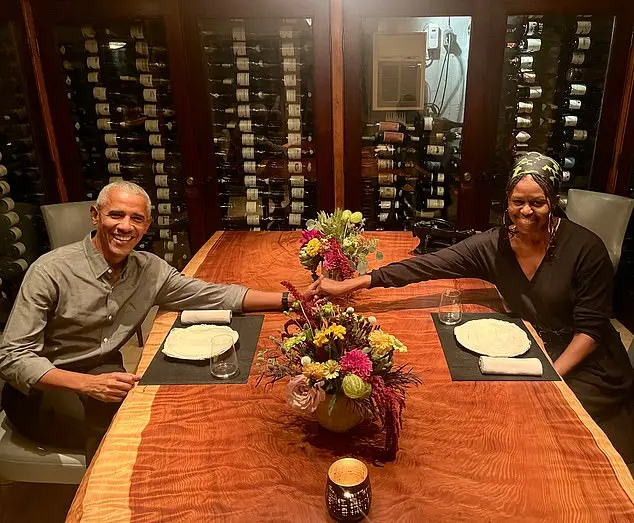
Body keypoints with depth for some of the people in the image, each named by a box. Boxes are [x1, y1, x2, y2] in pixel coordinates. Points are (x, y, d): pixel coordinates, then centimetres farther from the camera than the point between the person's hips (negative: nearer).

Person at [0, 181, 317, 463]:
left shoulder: (150, 270, -4)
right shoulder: (51, 271, -18)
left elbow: (215, 296, -3)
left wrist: (289, 299, -13)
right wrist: (88, 384, -34)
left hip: (102, 377, 5)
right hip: (41, 391, -4)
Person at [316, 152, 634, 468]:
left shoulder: (586, 248, -17)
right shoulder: (493, 245, -10)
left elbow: (591, 328, -12)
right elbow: (428, 265, -18)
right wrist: (350, 285, -25)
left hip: (583, 360, -3)